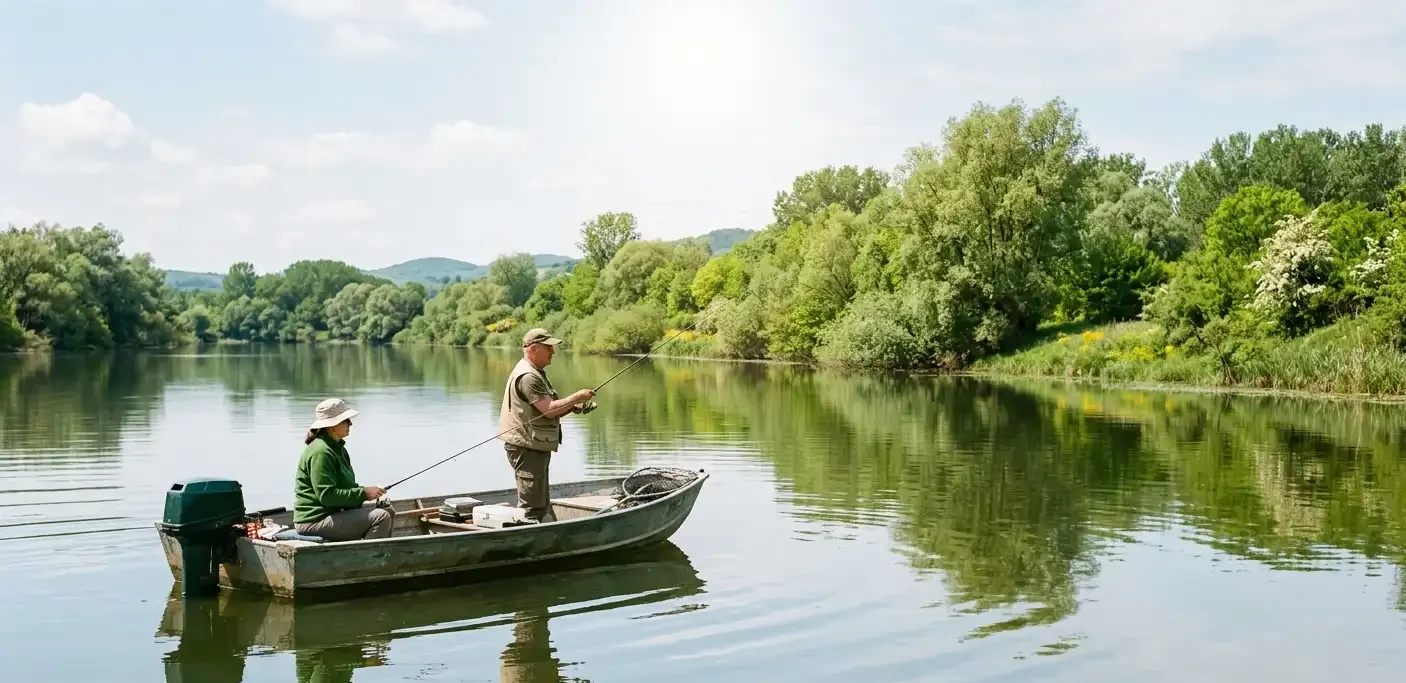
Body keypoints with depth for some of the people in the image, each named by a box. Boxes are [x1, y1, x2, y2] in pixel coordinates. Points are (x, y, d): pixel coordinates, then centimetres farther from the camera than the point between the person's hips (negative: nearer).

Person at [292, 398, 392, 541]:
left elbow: (345, 486, 19)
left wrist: (366, 491, -1)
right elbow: (326, 495, -24)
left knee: (388, 511, 16)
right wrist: (363, 493, -20)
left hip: (333, 514, 11)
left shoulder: (338, 449, 15)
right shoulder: (320, 452, -18)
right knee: (382, 517, -21)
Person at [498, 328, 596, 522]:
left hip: (536, 447, 11)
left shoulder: (537, 373, 18)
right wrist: (576, 398, -12)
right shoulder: (527, 376, -17)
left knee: (541, 503, 16)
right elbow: (549, 410, -23)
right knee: (532, 506, -10)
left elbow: (549, 411, 21)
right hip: (527, 448, -11)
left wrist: (572, 407, 4)